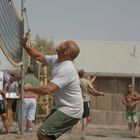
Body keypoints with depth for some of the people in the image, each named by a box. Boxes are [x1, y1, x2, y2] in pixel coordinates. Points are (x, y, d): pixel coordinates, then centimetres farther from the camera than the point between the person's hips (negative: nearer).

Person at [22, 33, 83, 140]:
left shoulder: (67, 69, -26)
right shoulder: (56, 60, 4)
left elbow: (48, 90, -32)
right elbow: (39, 56, 18)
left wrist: (29, 88, -16)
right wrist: (26, 46, 2)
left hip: (70, 111, -10)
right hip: (62, 107, 10)